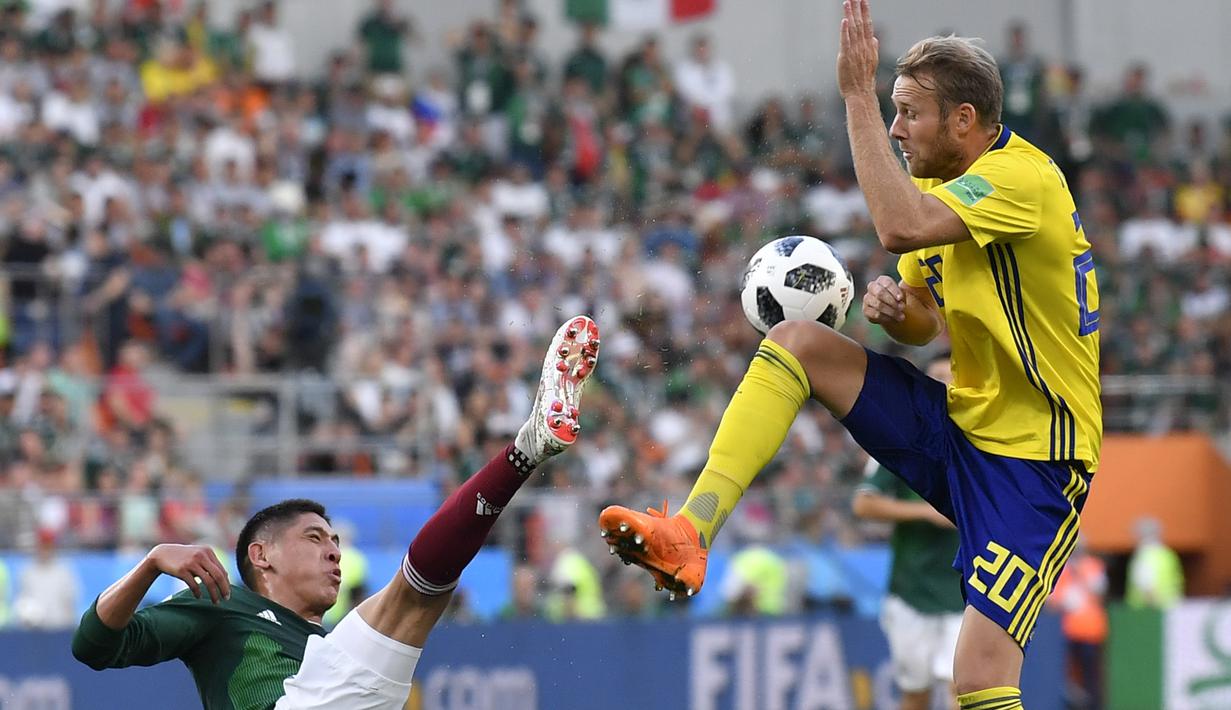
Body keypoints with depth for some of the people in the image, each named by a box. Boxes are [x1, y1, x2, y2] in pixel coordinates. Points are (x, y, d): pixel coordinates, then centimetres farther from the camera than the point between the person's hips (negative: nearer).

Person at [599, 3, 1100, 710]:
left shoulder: (1023, 176, -21)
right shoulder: (944, 182, 9)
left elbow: (900, 226, -37)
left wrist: (858, 94, -32)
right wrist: (897, 308, -6)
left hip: (1032, 462, -9)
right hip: (960, 428, 9)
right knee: (796, 340, -6)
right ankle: (690, 533, -16)